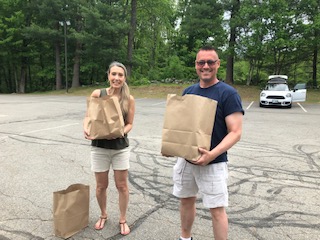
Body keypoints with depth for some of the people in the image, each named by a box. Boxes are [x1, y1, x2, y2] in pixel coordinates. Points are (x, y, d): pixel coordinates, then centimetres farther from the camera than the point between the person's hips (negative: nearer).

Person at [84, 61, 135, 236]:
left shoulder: (129, 99, -6)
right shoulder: (97, 94, -7)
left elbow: (129, 124, 0)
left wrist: (121, 132, -21)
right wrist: (87, 130, -20)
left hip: (121, 147, 0)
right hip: (99, 147, 0)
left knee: (122, 185, 8)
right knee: (101, 186, 13)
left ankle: (122, 220, 30)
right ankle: (103, 215, 40)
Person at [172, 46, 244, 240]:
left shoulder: (228, 93, -12)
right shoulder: (188, 91, 6)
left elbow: (235, 132, -16)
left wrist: (212, 154, -29)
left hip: (213, 163, -5)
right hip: (185, 159, 6)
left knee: (217, 209, 4)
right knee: (186, 200, 19)